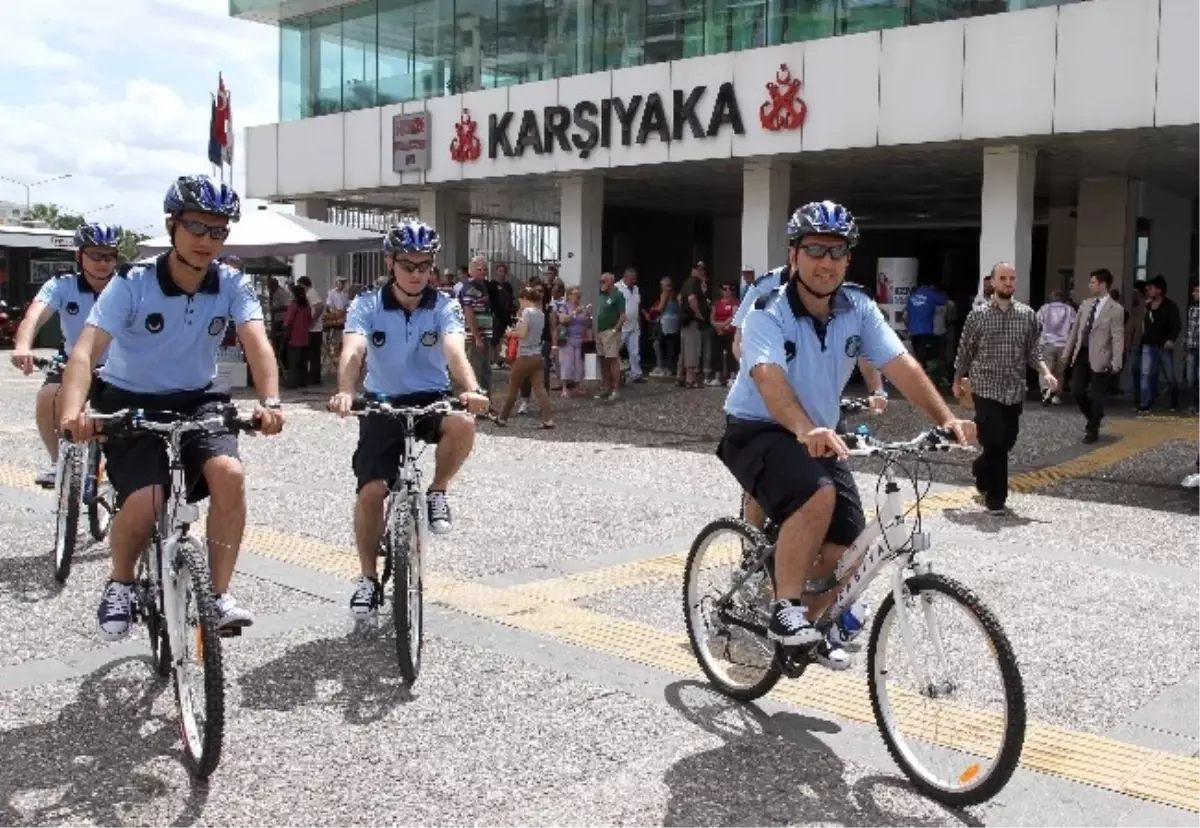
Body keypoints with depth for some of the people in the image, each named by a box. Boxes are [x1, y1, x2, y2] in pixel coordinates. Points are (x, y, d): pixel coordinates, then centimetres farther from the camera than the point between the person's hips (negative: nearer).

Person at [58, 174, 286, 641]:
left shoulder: (232, 285, -10)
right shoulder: (133, 285, -18)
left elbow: (257, 342, -23)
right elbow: (86, 351, -26)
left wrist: (270, 401, -42)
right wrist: (73, 411, -46)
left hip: (196, 401, 2)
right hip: (130, 404, -2)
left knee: (229, 474, -26)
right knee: (145, 502, -24)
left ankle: (219, 594, -11)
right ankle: (120, 585, 8)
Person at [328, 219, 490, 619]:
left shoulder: (445, 307, -9)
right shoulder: (366, 306, -9)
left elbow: (454, 350, -26)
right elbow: (352, 352, -26)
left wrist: (471, 389, -48)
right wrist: (345, 392, -47)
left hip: (431, 399, 0)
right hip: (383, 404, 0)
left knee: (463, 424, -34)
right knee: (371, 491, -13)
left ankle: (437, 493, -4)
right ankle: (369, 578, 10)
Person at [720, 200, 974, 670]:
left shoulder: (859, 309, -6)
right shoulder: (768, 313, -21)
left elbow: (900, 365, -13)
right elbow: (769, 378, -38)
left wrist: (946, 420, -27)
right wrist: (806, 430, -55)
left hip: (820, 437, 5)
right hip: (757, 432, -5)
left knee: (847, 547, -5)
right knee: (817, 495, -34)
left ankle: (813, 623, 24)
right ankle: (786, 610, -18)